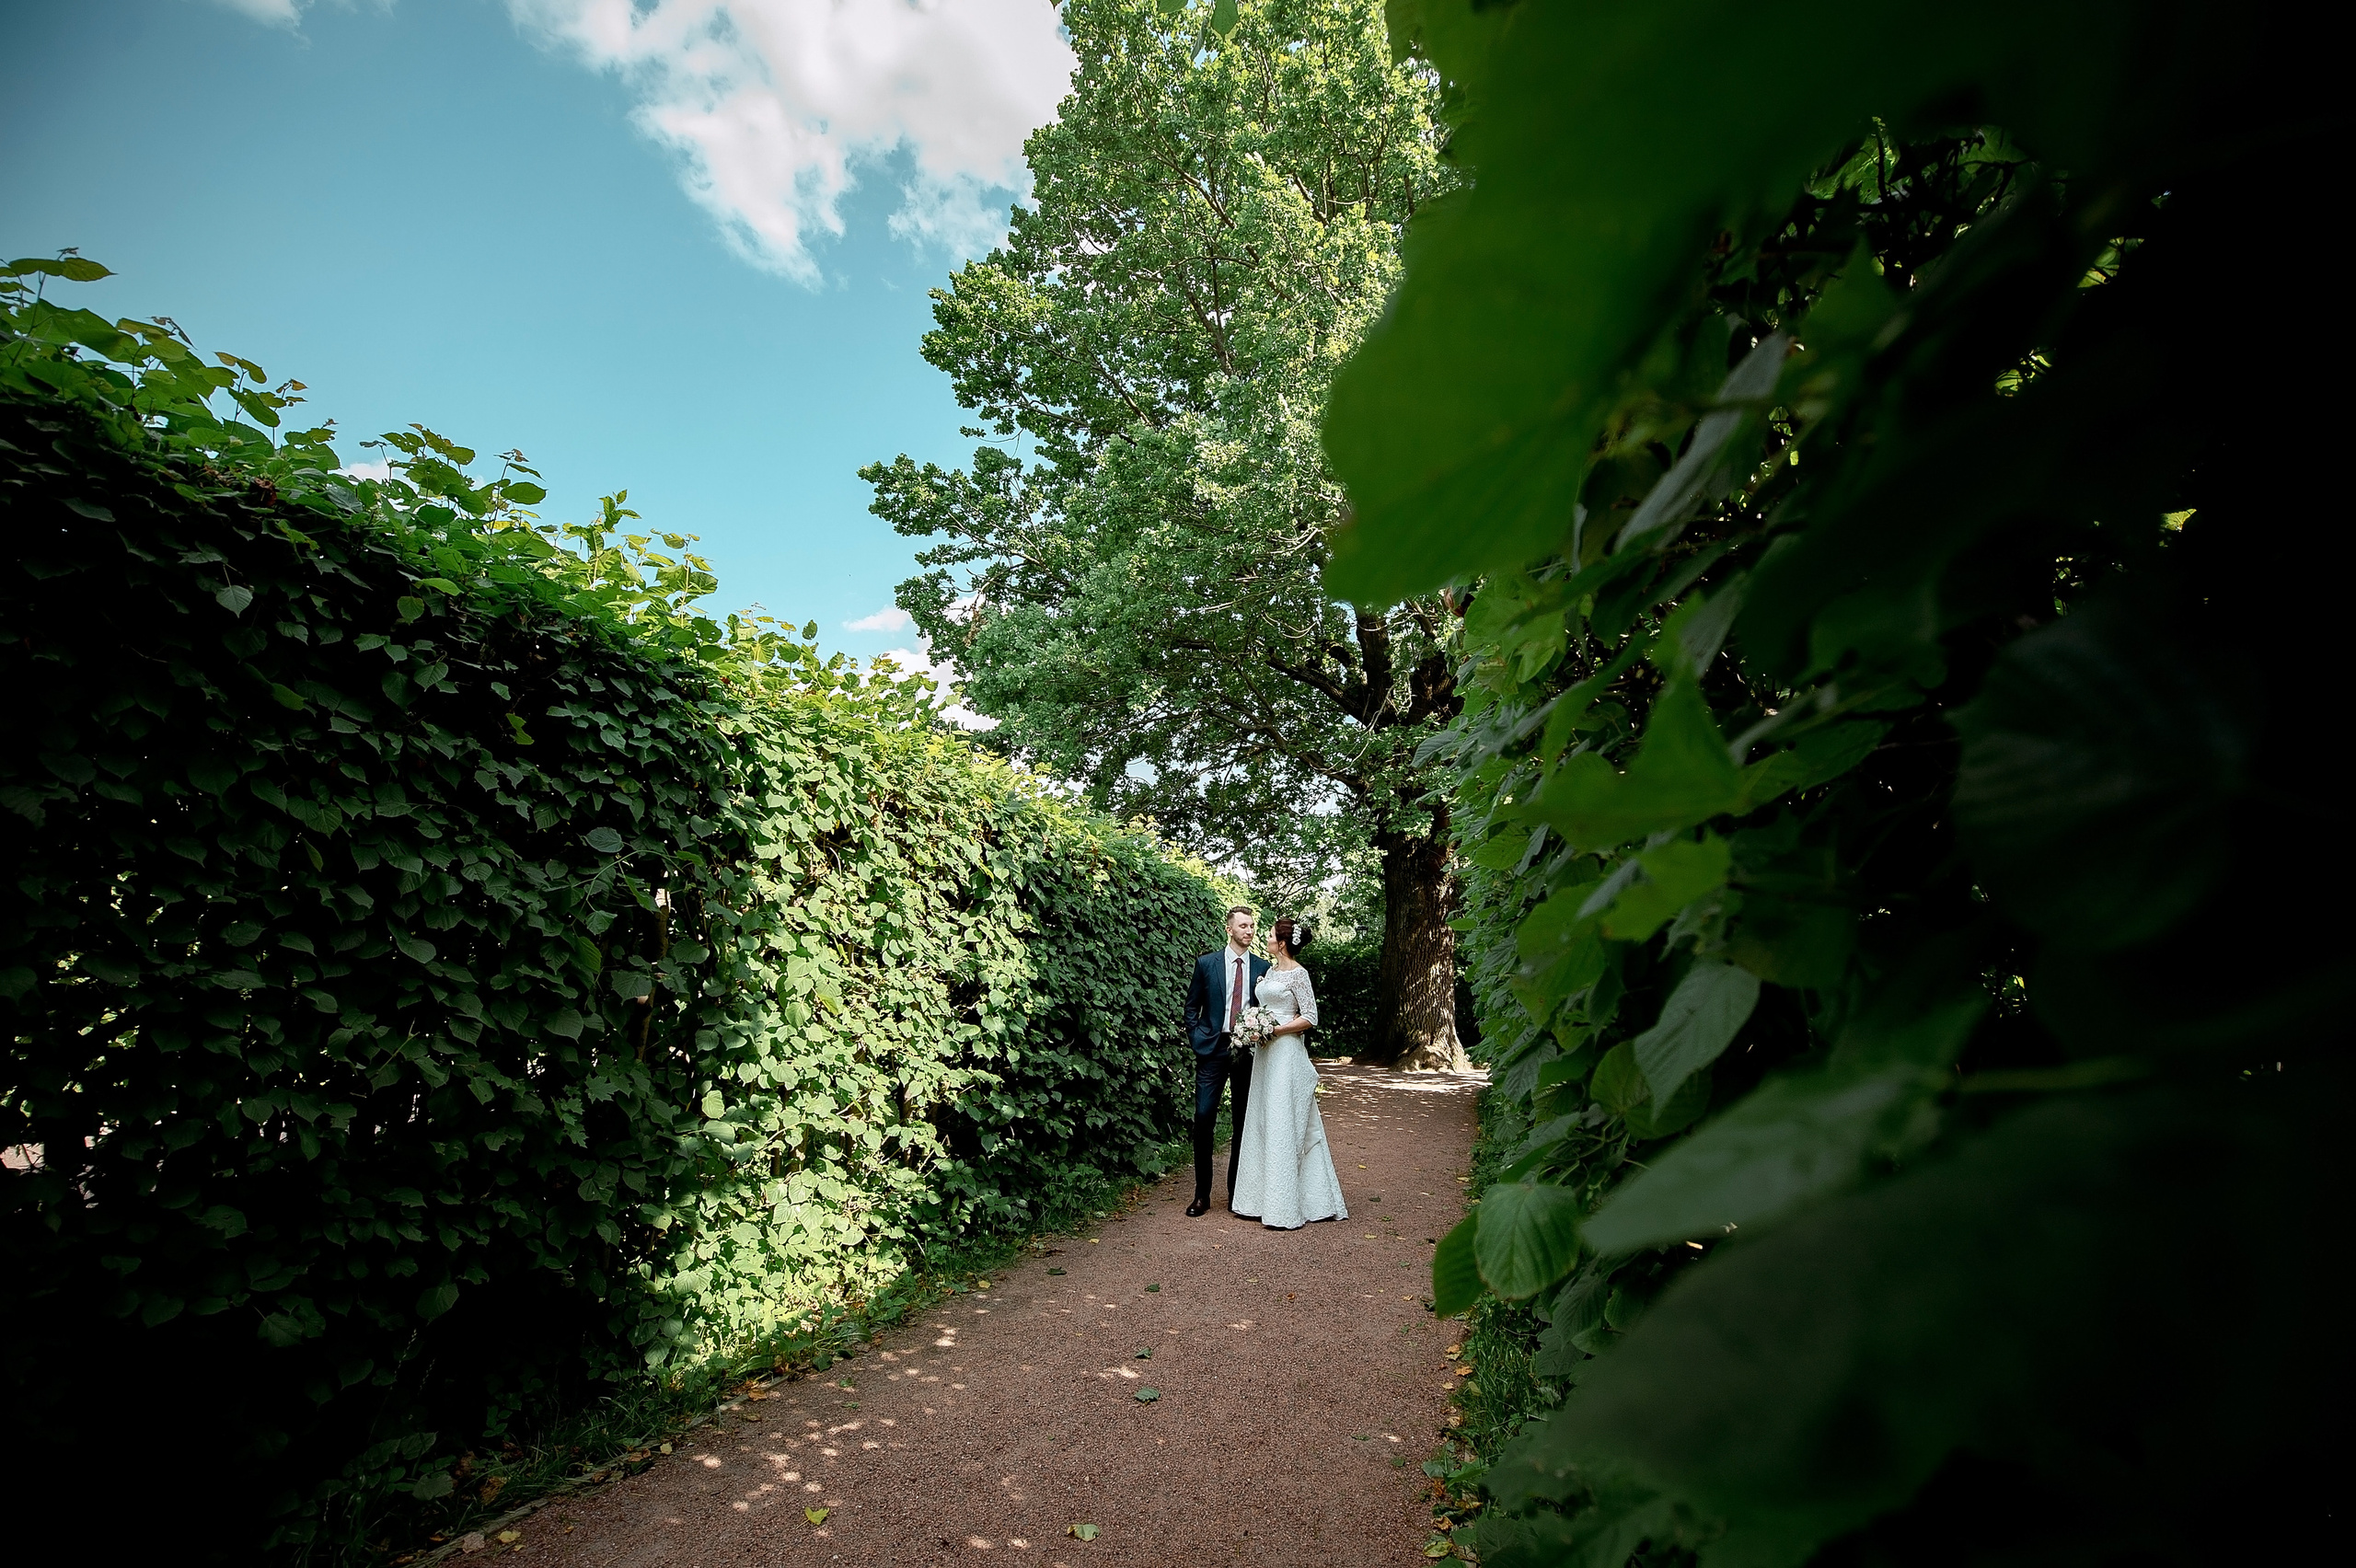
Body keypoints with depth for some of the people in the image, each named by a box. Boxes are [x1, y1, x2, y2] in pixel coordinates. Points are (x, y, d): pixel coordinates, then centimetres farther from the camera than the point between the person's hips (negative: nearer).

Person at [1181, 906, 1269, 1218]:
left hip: (1248, 1051, 2)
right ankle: (1202, 1193, 7)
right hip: (1213, 1051, -1)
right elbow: (1192, 1006, 6)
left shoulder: (1262, 967, 5)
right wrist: (1197, 1041, -3)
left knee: (1244, 1122, 7)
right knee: (1203, 1118, -5)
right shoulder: (1206, 963, 1)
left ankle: (1237, 1190, 21)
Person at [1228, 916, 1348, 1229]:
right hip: (1266, 1054, 9)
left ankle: (1286, 1208, 1)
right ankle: (1263, 1197, 18)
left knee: (1284, 1126, -6)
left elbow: (1310, 1018, -14)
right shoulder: (1270, 971, 14)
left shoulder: (1298, 974, -11)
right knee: (1262, 1124, 10)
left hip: (1286, 1054, -9)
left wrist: (1275, 1030, -17)